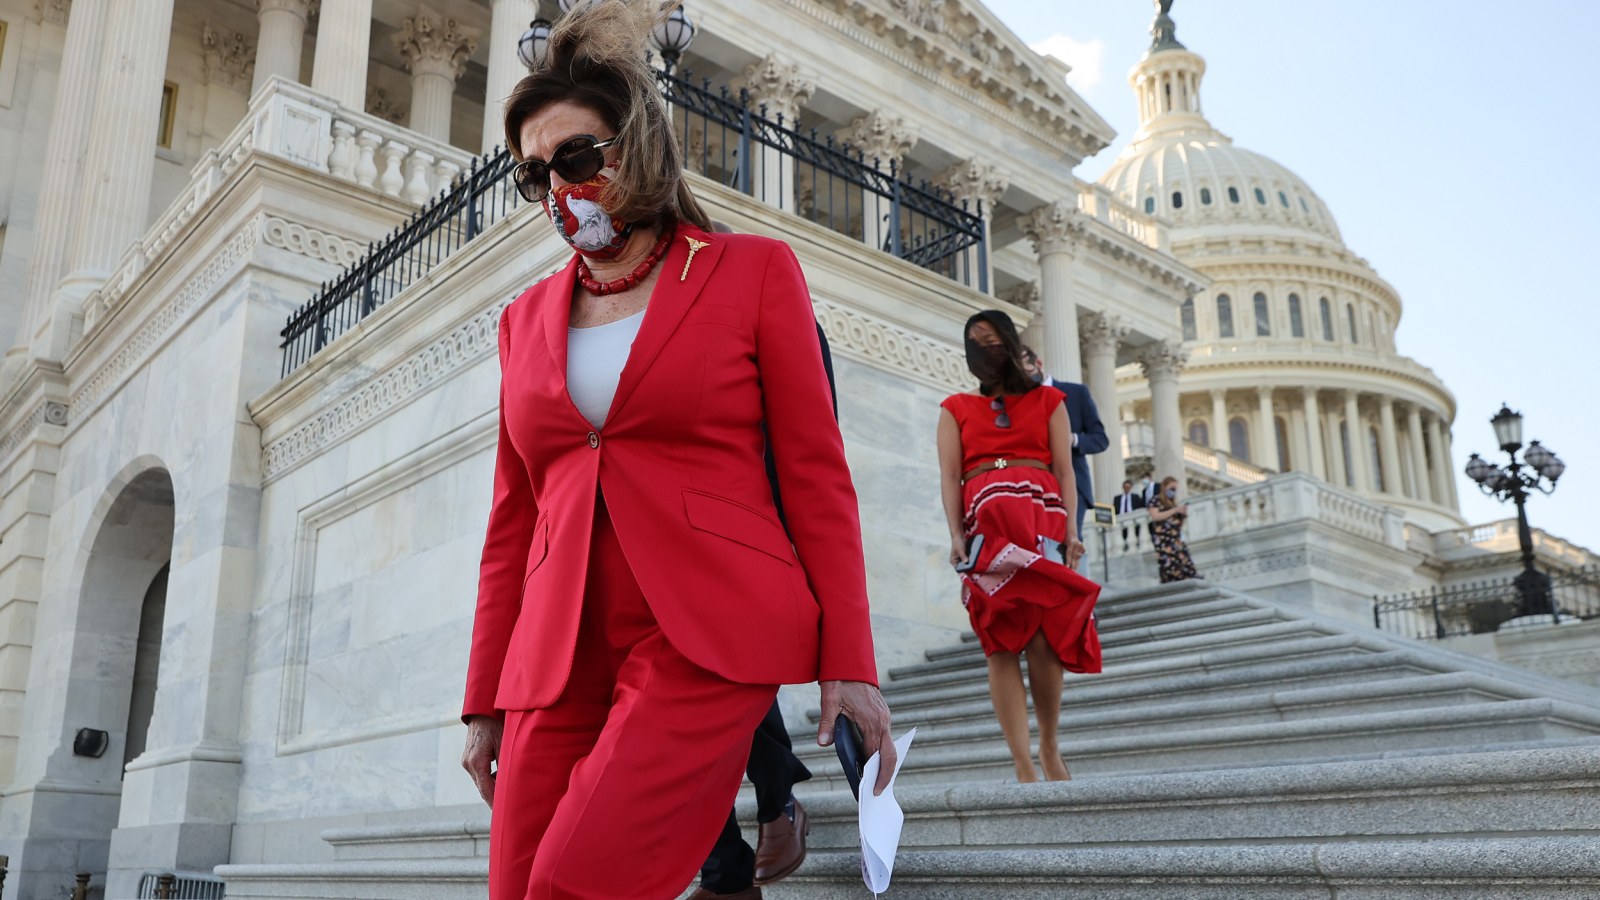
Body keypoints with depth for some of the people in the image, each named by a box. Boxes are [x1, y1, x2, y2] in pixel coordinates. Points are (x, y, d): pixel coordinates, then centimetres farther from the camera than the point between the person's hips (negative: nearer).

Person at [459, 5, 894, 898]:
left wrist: (847, 660, -6)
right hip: (558, 654, 5)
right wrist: (487, 699, 15)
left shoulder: (753, 270, 5)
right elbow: (513, 519, 17)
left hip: (707, 640, -5)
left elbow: (817, 476, 1)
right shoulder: (527, 318, 16)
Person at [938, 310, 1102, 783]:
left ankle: (1049, 746, 11)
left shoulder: (1048, 400, 20)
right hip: (985, 522, 0)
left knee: (1043, 639, -9)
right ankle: (1023, 767, -5)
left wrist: (1070, 530, -2)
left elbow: (1063, 469, 11)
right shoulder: (955, 408, 19)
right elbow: (949, 476, 8)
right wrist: (957, 535, -7)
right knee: (1000, 644, -6)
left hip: (1042, 518, 0)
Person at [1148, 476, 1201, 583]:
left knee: (1185, 565, -8)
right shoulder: (1156, 500, 4)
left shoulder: (1174, 503, 21)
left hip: (1176, 539, 6)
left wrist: (1183, 514, 2)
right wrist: (1175, 510, -10)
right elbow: (1155, 516, -12)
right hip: (1163, 539, -6)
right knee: (1170, 567, -17)